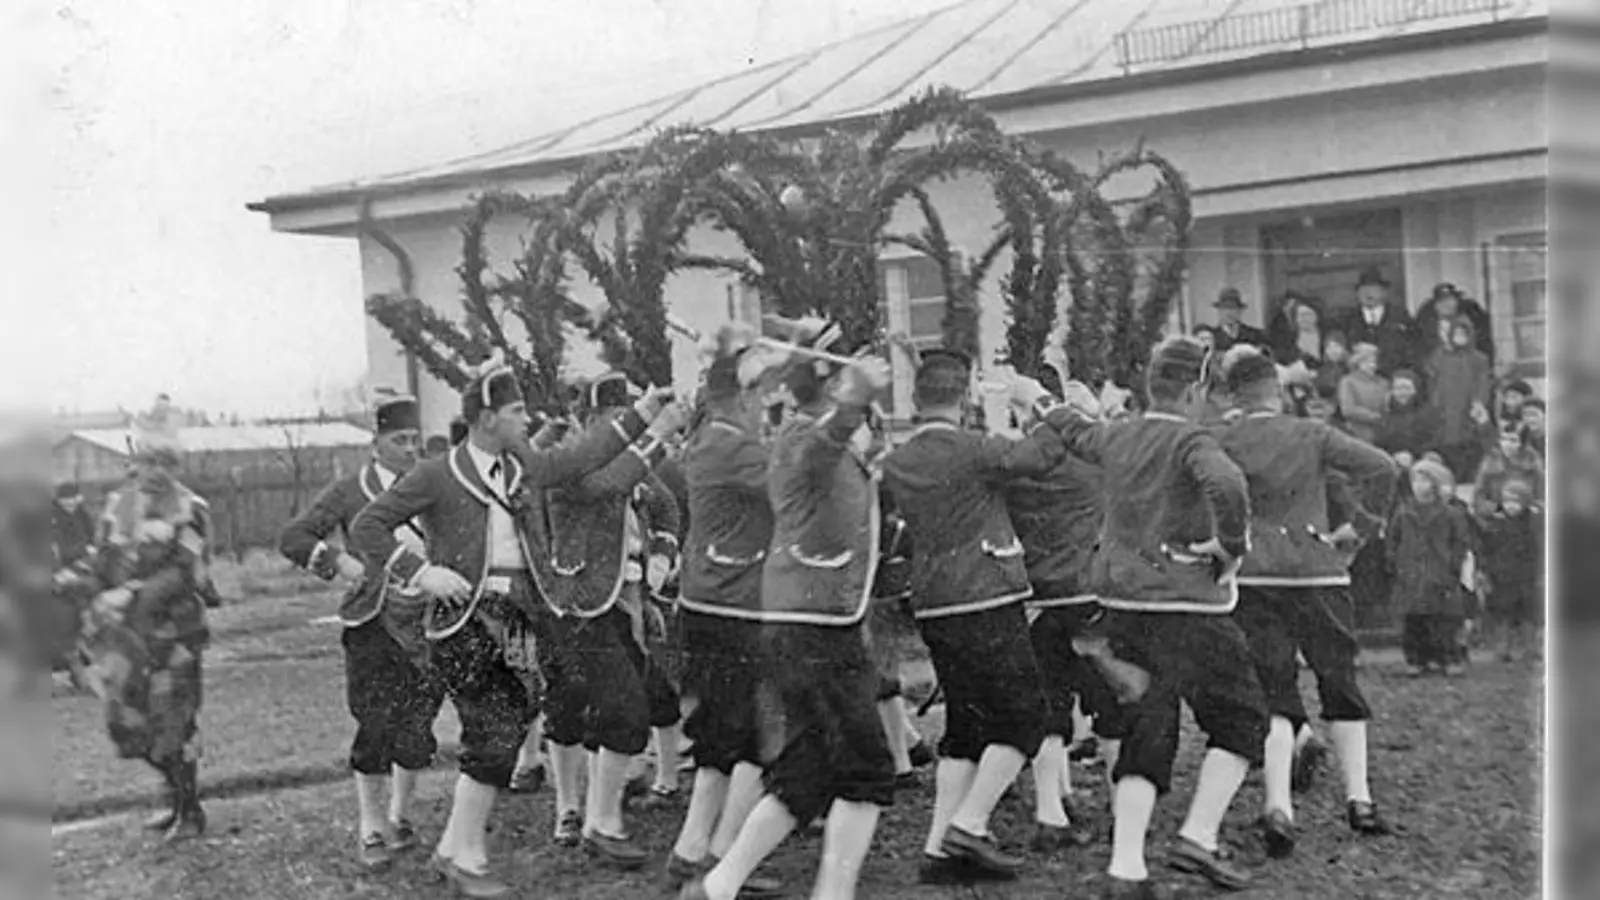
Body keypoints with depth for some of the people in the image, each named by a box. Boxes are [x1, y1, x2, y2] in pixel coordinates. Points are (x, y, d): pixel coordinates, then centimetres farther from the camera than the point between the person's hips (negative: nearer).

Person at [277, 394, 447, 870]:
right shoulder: (349, 492, 3)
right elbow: (292, 537, -2)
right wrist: (340, 562, -16)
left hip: (429, 622, 2)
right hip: (373, 622, -2)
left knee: (416, 729, 3)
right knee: (375, 727, -2)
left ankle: (399, 816, 25)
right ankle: (370, 828, 14)